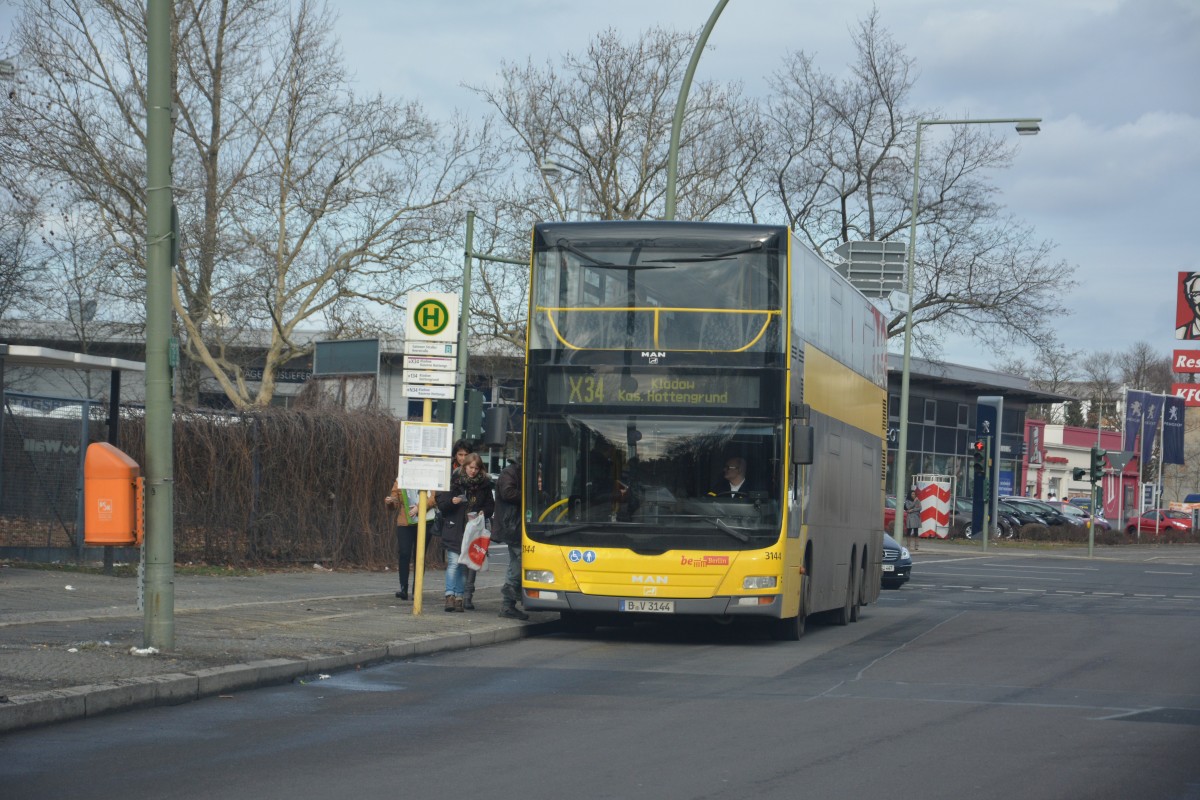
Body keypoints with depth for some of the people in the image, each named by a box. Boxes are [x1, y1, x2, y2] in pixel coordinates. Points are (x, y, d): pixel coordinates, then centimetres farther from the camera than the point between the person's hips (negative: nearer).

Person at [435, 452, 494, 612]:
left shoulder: (484, 484, 7)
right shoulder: (453, 481, 0)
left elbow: (491, 506, 15)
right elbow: (441, 505, 1)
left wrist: (483, 512, -5)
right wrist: (452, 502, -18)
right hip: (454, 531, -2)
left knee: (466, 565, 4)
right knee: (454, 562, -12)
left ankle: (459, 597, 9)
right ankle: (450, 595, -13)